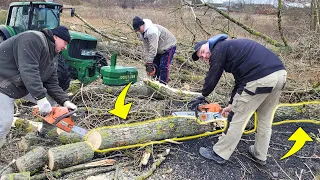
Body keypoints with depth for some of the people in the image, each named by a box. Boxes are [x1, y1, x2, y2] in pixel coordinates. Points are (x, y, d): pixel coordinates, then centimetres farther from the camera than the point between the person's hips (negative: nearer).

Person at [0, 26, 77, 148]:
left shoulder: (51, 59, 9)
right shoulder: (33, 39, -19)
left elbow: (52, 84, 3)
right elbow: (28, 70, -30)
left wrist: (65, 102, -12)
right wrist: (41, 98, -33)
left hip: (16, 87, 10)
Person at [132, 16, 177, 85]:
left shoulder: (152, 31, -35)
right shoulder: (141, 33, -5)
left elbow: (153, 48, -37)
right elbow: (146, 47, -5)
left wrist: (149, 62, -35)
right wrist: (148, 61, -11)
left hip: (169, 46, -9)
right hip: (159, 49, 9)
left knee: (163, 67, -13)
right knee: (155, 65, 10)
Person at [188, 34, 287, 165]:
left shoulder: (219, 48, 5)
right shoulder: (232, 47, 30)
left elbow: (213, 77, 7)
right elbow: (240, 81, 29)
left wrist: (202, 97, 23)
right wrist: (232, 104, 29)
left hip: (261, 79, -9)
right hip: (280, 72, 9)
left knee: (238, 118, 5)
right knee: (265, 118, 23)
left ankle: (219, 154, 20)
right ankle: (260, 155, 37)